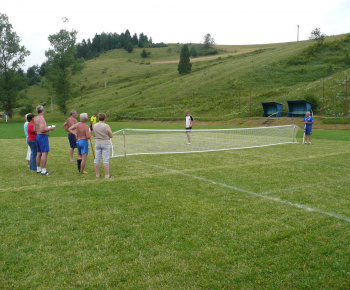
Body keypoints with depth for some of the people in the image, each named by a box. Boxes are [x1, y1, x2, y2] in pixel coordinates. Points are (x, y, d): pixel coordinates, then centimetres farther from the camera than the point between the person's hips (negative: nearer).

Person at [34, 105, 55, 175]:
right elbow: (42, 130, -26)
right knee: (44, 153, -10)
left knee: (39, 153, 14)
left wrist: (47, 128, 26)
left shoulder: (36, 118, 13)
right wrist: (50, 128, -13)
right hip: (43, 136, -10)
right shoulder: (41, 118, -16)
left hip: (38, 136, 10)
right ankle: (43, 171, -12)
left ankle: (38, 169, 22)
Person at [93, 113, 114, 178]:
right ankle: (107, 175, -1)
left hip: (97, 144, 5)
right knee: (106, 160, -2)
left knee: (97, 159, 8)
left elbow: (93, 135, 13)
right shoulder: (106, 126, -14)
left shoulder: (95, 126, 1)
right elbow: (111, 136, -8)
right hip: (105, 144, -5)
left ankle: (97, 174, 13)